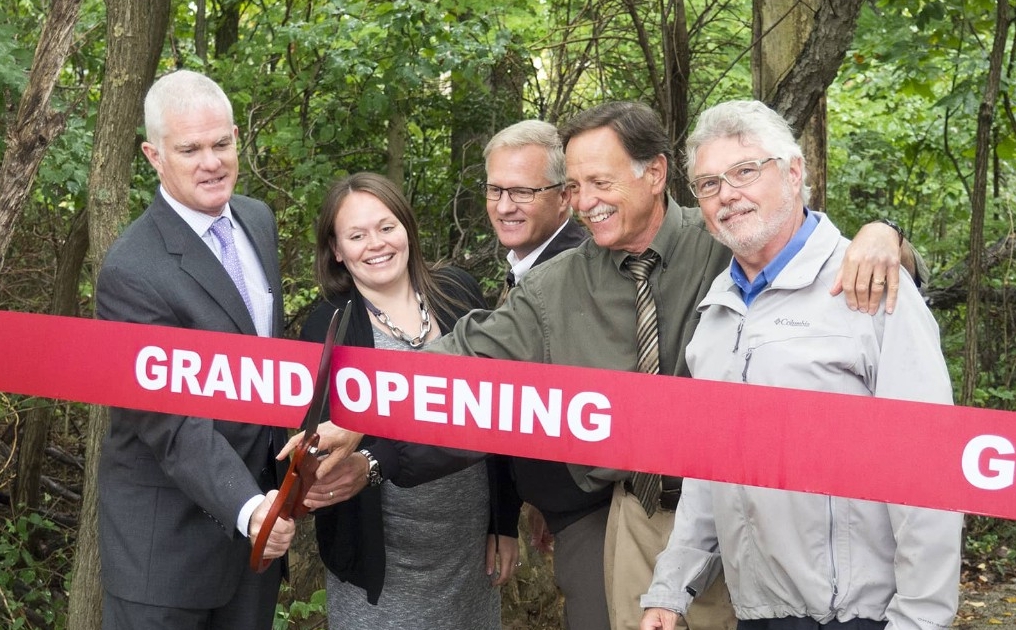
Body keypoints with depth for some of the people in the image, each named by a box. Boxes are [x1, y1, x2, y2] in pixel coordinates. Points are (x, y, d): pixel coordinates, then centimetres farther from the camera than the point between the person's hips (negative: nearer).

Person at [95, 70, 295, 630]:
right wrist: (247, 508, -37)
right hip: (171, 530, -7)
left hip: (260, 495, 7)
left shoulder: (258, 219, 4)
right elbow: (172, 424, -25)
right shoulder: (132, 272, -22)